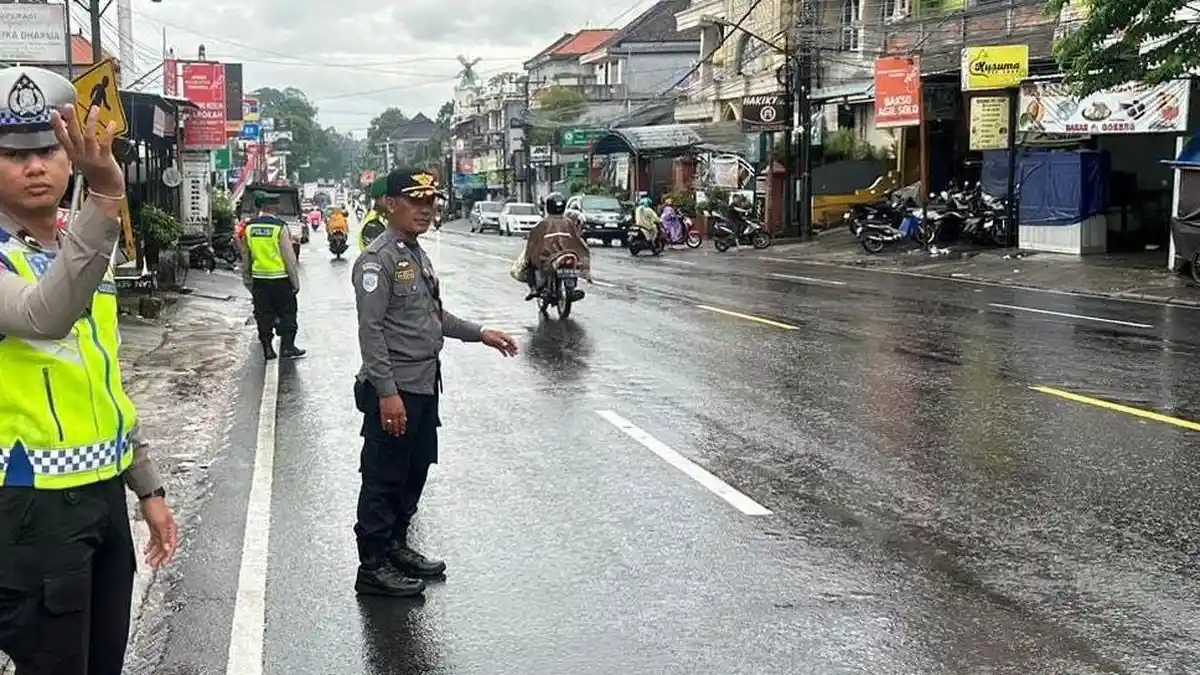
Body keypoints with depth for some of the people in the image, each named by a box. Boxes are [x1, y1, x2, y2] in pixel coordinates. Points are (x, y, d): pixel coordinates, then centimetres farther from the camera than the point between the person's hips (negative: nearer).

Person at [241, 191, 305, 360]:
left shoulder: (249, 227, 2)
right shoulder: (279, 226, -12)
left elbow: (246, 257, 9)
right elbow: (289, 257, -12)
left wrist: (247, 279, 19)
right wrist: (295, 281, -6)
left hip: (258, 278, 4)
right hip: (280, 278, -4)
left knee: (263, 314, 10)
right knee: (287, 313, 8)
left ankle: (267, 349, 13)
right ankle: (287, 347, 7)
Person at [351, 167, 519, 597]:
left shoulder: (418, 255, 14)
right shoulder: (377, 260, -15)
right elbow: (371, 330, -20)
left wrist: (480, 334, 18)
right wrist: (387, 392, -24)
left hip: (424, 386, 9)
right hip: (394, 390, -9)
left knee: (416, 471, 18)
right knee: (384, 478, -1)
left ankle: (396, 545, 33)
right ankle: (373, 567, 8)